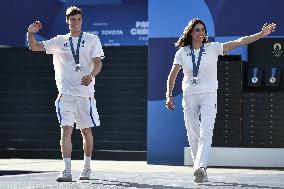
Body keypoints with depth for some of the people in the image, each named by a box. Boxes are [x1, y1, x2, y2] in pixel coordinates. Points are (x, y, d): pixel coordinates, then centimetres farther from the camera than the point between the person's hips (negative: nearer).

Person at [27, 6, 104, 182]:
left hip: (85, 93, 0)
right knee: (66, 129, -11)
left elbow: (98, 63, -3)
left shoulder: (92, 39, 5)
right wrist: (31, 33, -9)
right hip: (66, 93, 0)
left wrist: (91, 75, -24)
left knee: (86, 130, 9)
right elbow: (34, 47, 11)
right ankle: (67, 171, -15)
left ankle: (87, 167, 25)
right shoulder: (59, 41, 11)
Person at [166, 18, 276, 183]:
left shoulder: (213, 48, 0)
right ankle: (202, 170, 15)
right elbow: (173, 75, 9)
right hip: (189, 97, 2)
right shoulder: (182, 52, 5)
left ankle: (200, 167, -32)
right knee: (193, 136, 3)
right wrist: (169, 95, -3)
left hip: (209, 96, -2)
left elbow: (238, 42, -7)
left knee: (206, 133, -19)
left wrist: (261, 34, -16)